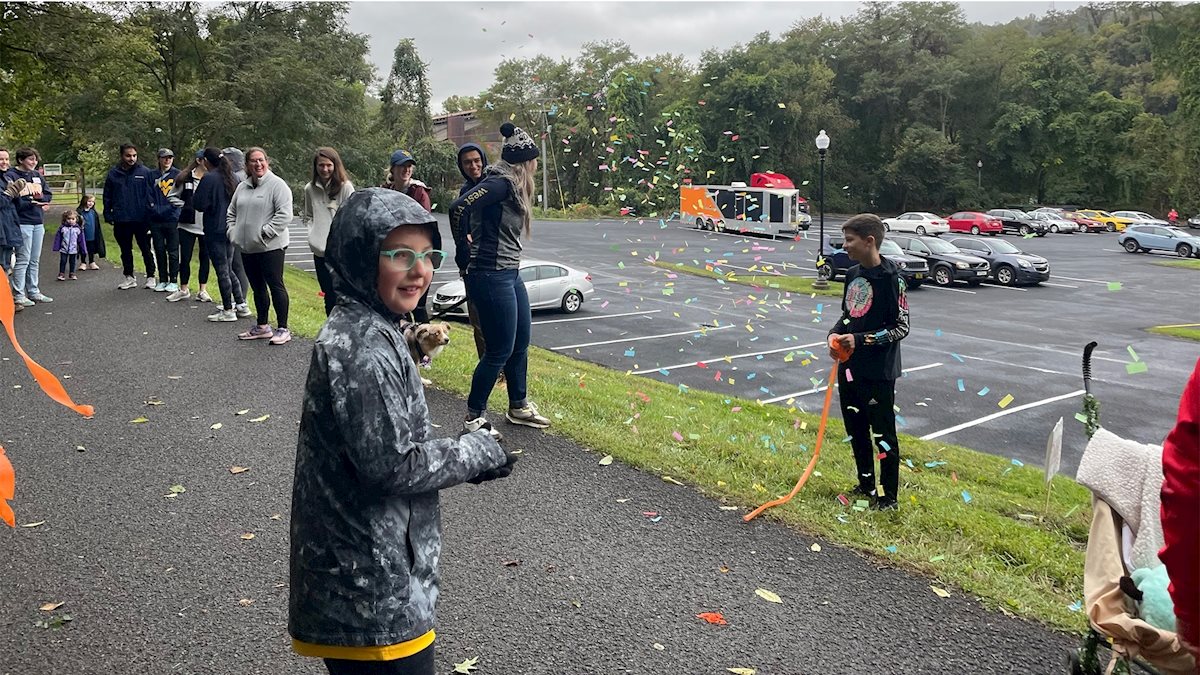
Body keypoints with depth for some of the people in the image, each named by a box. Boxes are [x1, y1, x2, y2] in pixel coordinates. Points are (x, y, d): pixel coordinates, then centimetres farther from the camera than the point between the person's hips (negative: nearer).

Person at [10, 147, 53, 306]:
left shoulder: (37, 175, 12)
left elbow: (48, 195, 10)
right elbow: (16, 201, -16)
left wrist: (38, 196, -9)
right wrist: (34, 202, -14)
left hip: (38, 223, 7)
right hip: (23, 223, -7)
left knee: (35, 260, 12)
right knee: (23, 259, -5)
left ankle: (33, 291, 20)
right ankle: (18, 294, 2)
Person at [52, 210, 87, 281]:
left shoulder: (78, 229, -1)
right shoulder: (62, 228, -3)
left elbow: (81, 240, 3)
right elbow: (58, 238, 0)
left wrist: (83, 250, 3)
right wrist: (56, 247, -4)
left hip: (73, 250, 1)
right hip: (64, 249, -1)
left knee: (72, 262, 11)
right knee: (63, 262, 2)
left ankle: (72, 274, 22)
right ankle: (61, 274, 9)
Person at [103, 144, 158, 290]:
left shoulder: (145, 172, -3)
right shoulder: (113, 174, 4)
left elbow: (151, 194, -3)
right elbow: (107, 196, 8)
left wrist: (151, 215, -9)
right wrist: (108, 215, 2)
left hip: (141, 219, -3)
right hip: (121, 220, 3)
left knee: (146, 249, 6)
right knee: (125, 250, 12)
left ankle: (150, 277, 17)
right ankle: (129, 277, 23)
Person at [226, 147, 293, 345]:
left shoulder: (277, 184, -8)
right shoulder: (242, 187, 15)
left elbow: (284, 214, -17)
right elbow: (231, 214, 24)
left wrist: (265, 232, -18)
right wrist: (233, 232, 10)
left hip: (271, 247, -7)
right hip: (247, 247, 7)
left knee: (275, 285, -5)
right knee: (257, 288, 14)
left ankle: (283, 329, 1)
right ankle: (262, 327, 25)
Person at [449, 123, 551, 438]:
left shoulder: (511, 186, 13)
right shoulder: (501, 182, -16)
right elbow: (459, 207, -25)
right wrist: (470, 243, -10)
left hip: (510, 274, 10)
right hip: (491, 277, -10)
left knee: (521, 342, 19)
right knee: (500, 350, -2)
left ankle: (519, 407, 35)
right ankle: (474, 417, 13)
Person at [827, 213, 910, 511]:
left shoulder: (890, 276, -16)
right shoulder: (853, 274, 7)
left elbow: (901, 327, -15)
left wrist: (861, 340, -23)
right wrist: (835, 334, -1)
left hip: (878, 371, -8)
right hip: (849, 367, 8)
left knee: (883, 434, 3)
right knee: (856, 430, 17)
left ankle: (889, 497, 16)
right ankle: (866, 486, 33)